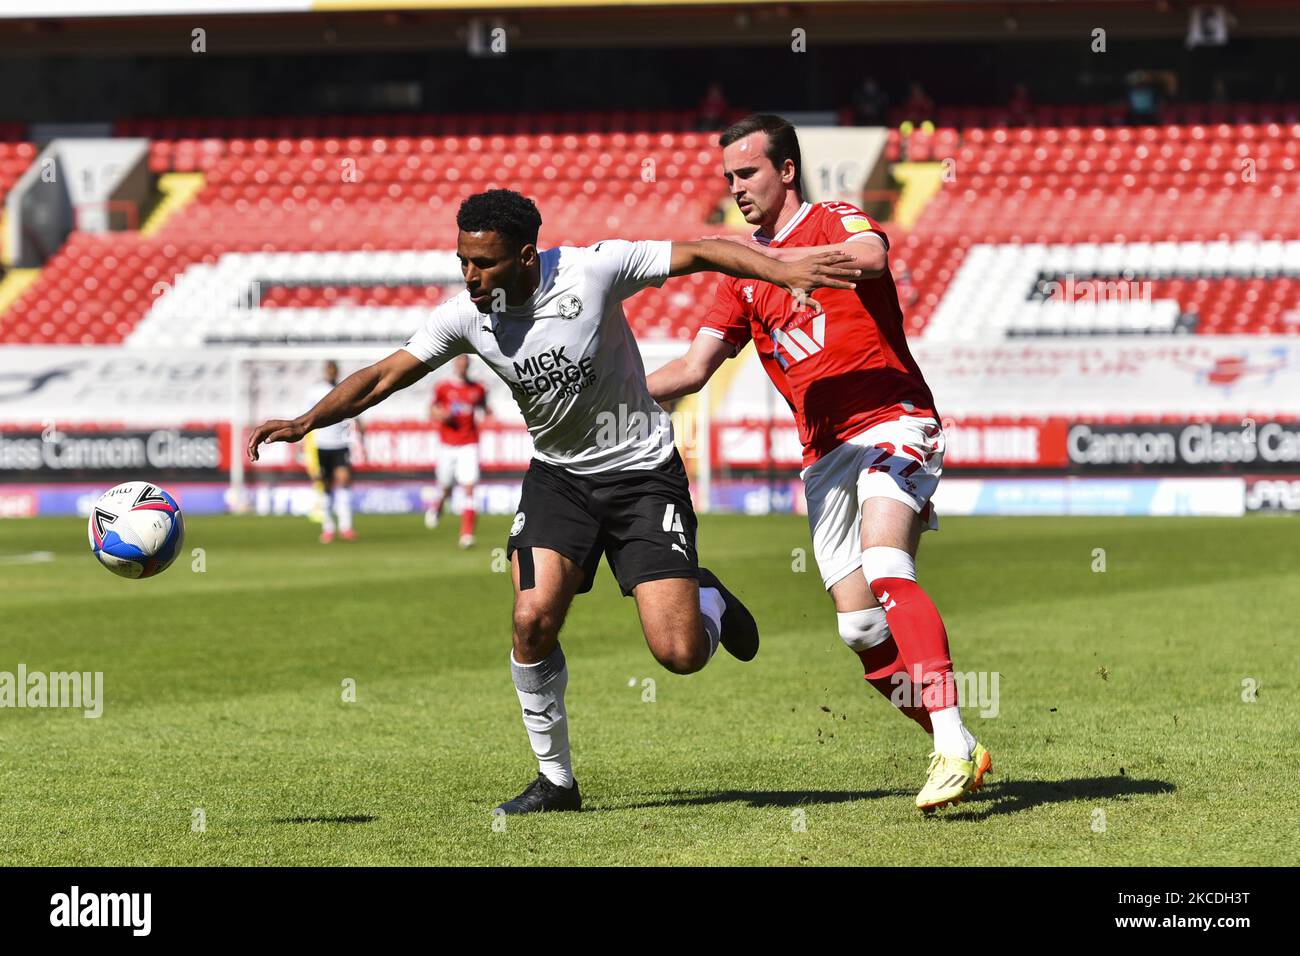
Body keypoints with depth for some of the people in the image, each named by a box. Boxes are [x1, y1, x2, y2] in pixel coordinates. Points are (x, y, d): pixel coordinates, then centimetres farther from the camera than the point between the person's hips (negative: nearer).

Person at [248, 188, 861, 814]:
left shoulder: (593, 270, -21)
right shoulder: (467, 316, -11)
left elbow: (701, 254, -15)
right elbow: (382, 378, -6)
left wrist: (785, 271, -26)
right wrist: (303, 423, -17)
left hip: (642, 470, -3)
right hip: (557, 475, 3)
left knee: (680, 655, -13)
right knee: (533, 618, -20)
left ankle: (709, 600, 26)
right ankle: (555, 780, 0)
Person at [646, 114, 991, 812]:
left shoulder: (837, 222, 1)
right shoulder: (742, 274, 20)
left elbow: (870, 257, -25)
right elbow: (693, 369, 20)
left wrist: (772, 258, -30)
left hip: (891, 422, -7)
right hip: (825, 455, 7)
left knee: (886, 569, -29)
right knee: (860, 628, -2)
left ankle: (952, 746, -36)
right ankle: (959, 753, 11)